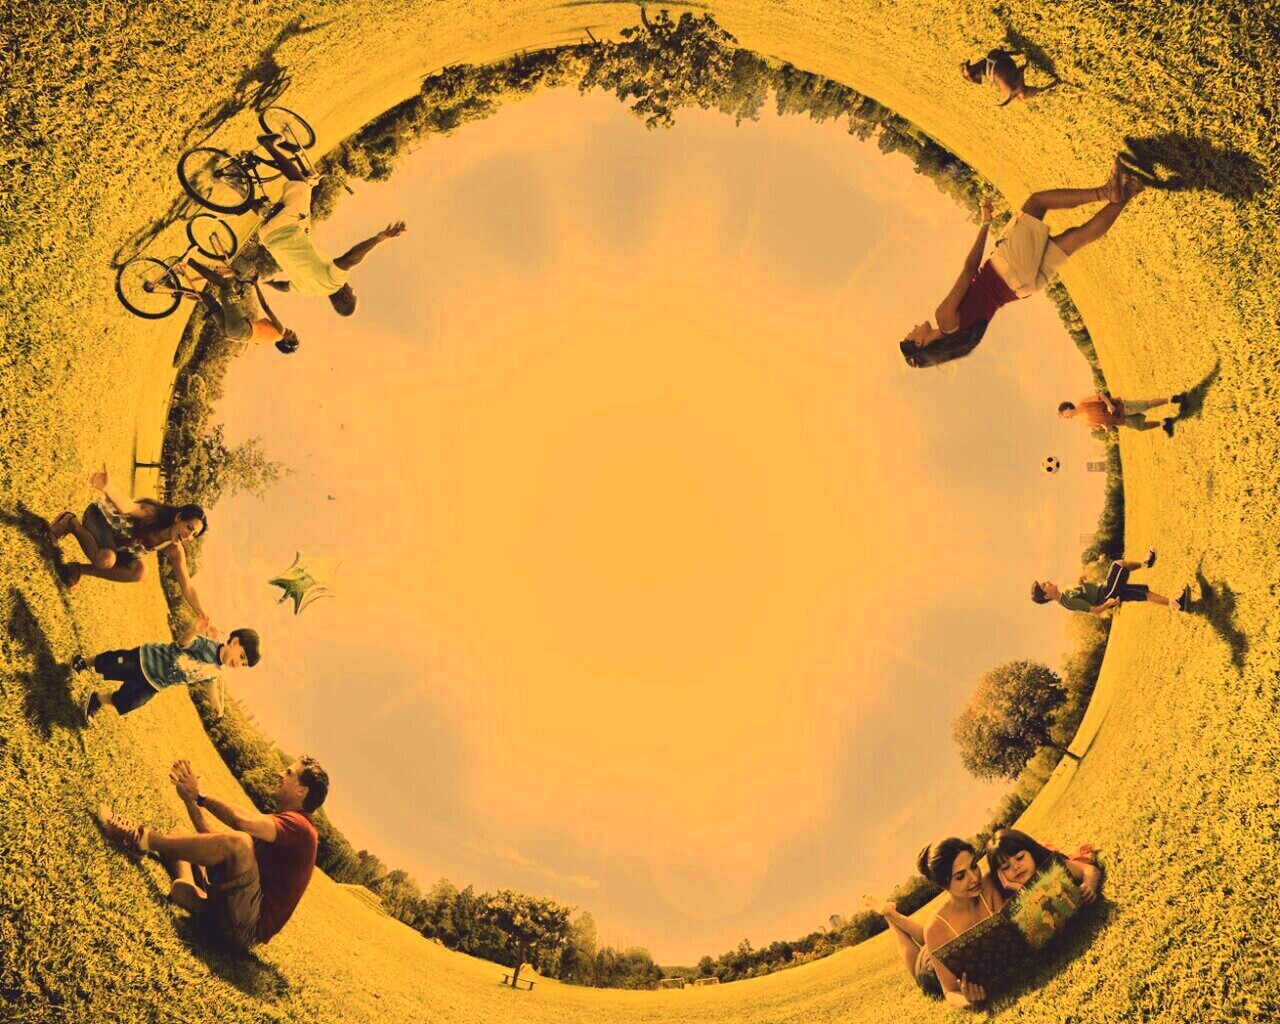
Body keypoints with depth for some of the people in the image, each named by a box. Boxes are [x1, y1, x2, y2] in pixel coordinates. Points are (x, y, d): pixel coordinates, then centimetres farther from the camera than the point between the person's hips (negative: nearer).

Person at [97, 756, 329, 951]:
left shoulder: (298, 825, -6)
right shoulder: (280, 823, 25)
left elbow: (244, 822, -25)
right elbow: (214, 836, 21)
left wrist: (200, 795, -13)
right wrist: (190, 797, 12)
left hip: (249, 925, -10)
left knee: (238, 842, -35)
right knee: (177, 837, 15)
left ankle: (143, 838, -20)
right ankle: (190, 889, -16)